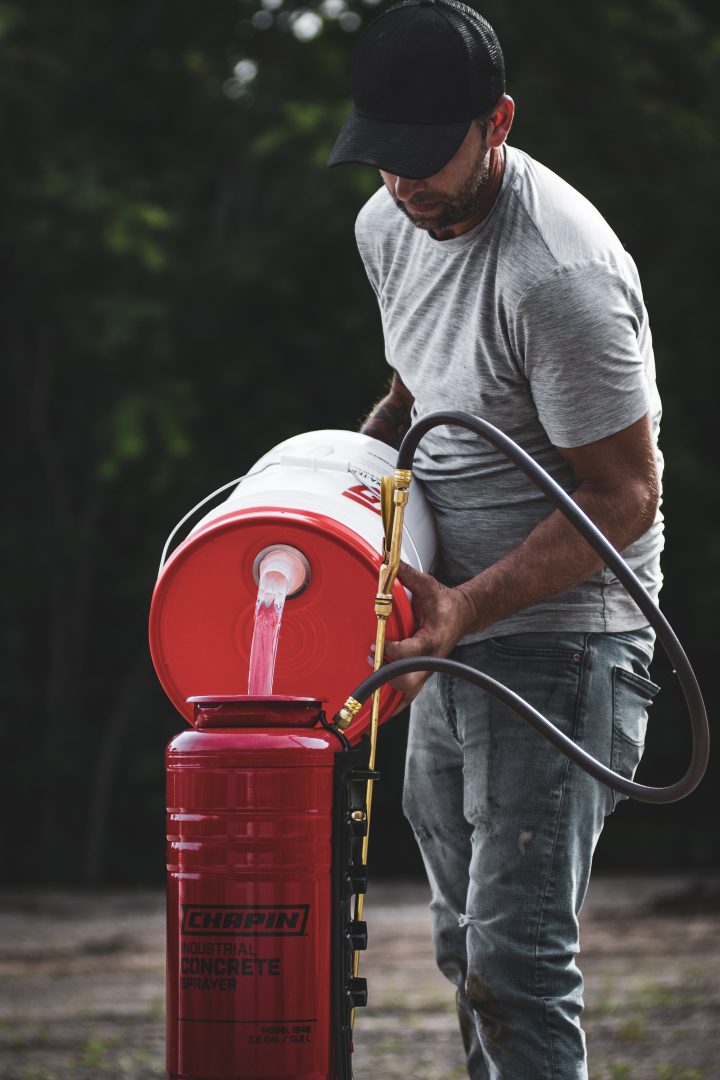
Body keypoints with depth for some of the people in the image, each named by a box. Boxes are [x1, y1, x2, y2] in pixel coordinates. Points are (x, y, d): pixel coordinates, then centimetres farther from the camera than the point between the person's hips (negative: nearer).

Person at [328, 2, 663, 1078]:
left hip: (563, 640, -9)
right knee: (469, 948, 15)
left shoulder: (559, 273, -24)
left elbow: (623, 497, -20)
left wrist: (467, 606, -28)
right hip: (458, 634, 9)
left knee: (516, 958, -16)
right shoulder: (387, 225, 5)